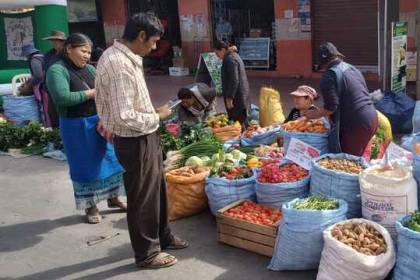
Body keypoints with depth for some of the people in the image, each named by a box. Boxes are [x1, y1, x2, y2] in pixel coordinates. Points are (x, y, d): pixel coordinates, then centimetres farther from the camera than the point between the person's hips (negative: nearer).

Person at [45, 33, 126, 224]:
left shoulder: (89, 69, 9)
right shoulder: (57, 70, -12)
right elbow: (62, 98, -24)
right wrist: (91, 93, -17)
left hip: (100, 122, 6)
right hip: (76, 127, -6)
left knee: (110, 159, 12)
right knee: (85, 165, 5)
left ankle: (113, 198, 29)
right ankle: (90, 206, 21)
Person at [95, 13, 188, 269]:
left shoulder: (122, 56, 6)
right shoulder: (119, 65, -26)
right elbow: (126, 117, -29)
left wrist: (153, 113, 8)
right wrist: (157, 116, -15)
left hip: (145, 137, 10)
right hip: (135, 142, -10)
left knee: (158, 189, 23)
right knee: (143, 197, 7)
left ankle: (163, 237, 43)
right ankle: (147, 253, 26)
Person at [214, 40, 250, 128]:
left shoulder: (230, 59, -18)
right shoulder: (234, 56, 14)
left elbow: (234, 81, -23)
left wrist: (229, 98, -22)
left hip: (236, 97, -11)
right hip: (242, 95, 11)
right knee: (242, 120, 16)